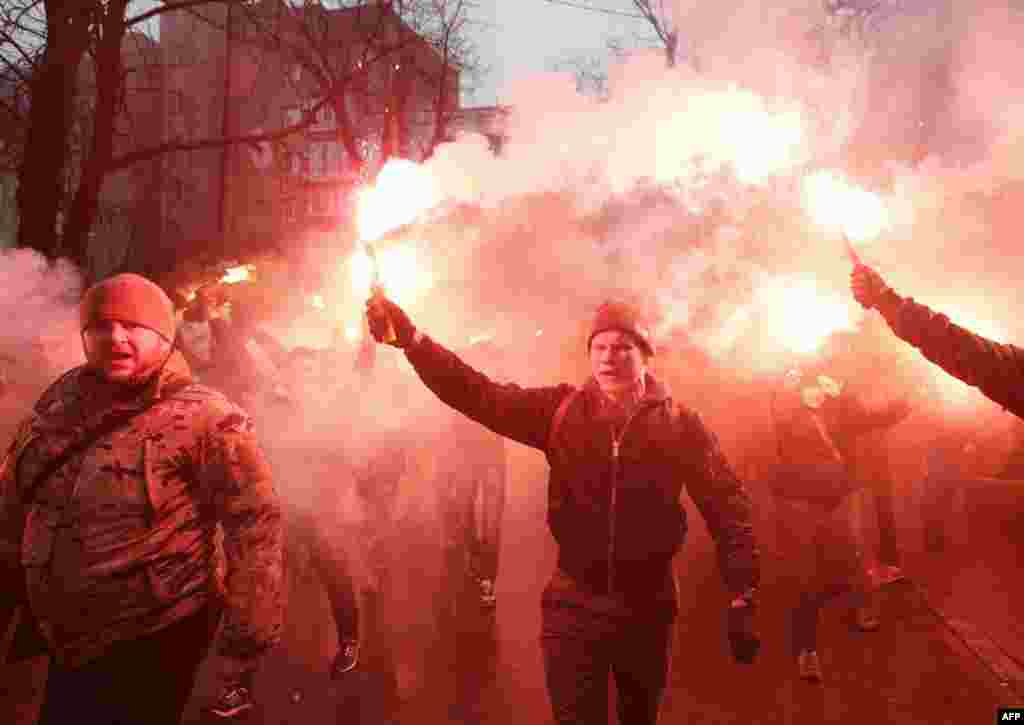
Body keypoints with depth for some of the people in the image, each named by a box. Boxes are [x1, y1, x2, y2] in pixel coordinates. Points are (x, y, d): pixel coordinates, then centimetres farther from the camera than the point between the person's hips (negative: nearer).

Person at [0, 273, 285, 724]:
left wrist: (243, 647, -22)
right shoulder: (63, 400, -2)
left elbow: (254, 525, -23)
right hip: (63, 636, 6)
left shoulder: (204, 417, -20)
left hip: (150, 644, -6)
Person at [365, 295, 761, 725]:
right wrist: (411, 340, -22)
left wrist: (742, 598, -12)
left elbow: (728, 505, -5)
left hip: (648, 604, 1)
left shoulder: (679, 424, -5)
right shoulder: (561, 410, -3)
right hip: (574, 602, -1)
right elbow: (481, 396, -11)